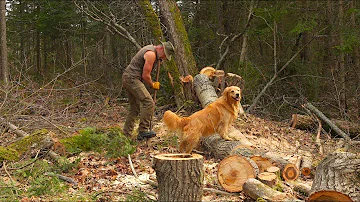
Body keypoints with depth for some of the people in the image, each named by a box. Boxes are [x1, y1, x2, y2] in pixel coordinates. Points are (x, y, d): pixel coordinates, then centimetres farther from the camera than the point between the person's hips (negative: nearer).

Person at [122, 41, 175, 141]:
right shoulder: (151, 54, -16)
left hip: (127, 78, 11)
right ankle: (143, 131, -17)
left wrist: (158, 60, 14)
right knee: (148, 103, -17)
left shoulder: (151, 48, 15)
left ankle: (126, 133, 16)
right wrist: (153, 85, 1)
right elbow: (145, 75, -16)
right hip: (132, 78, -11)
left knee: (135, 108, 13)